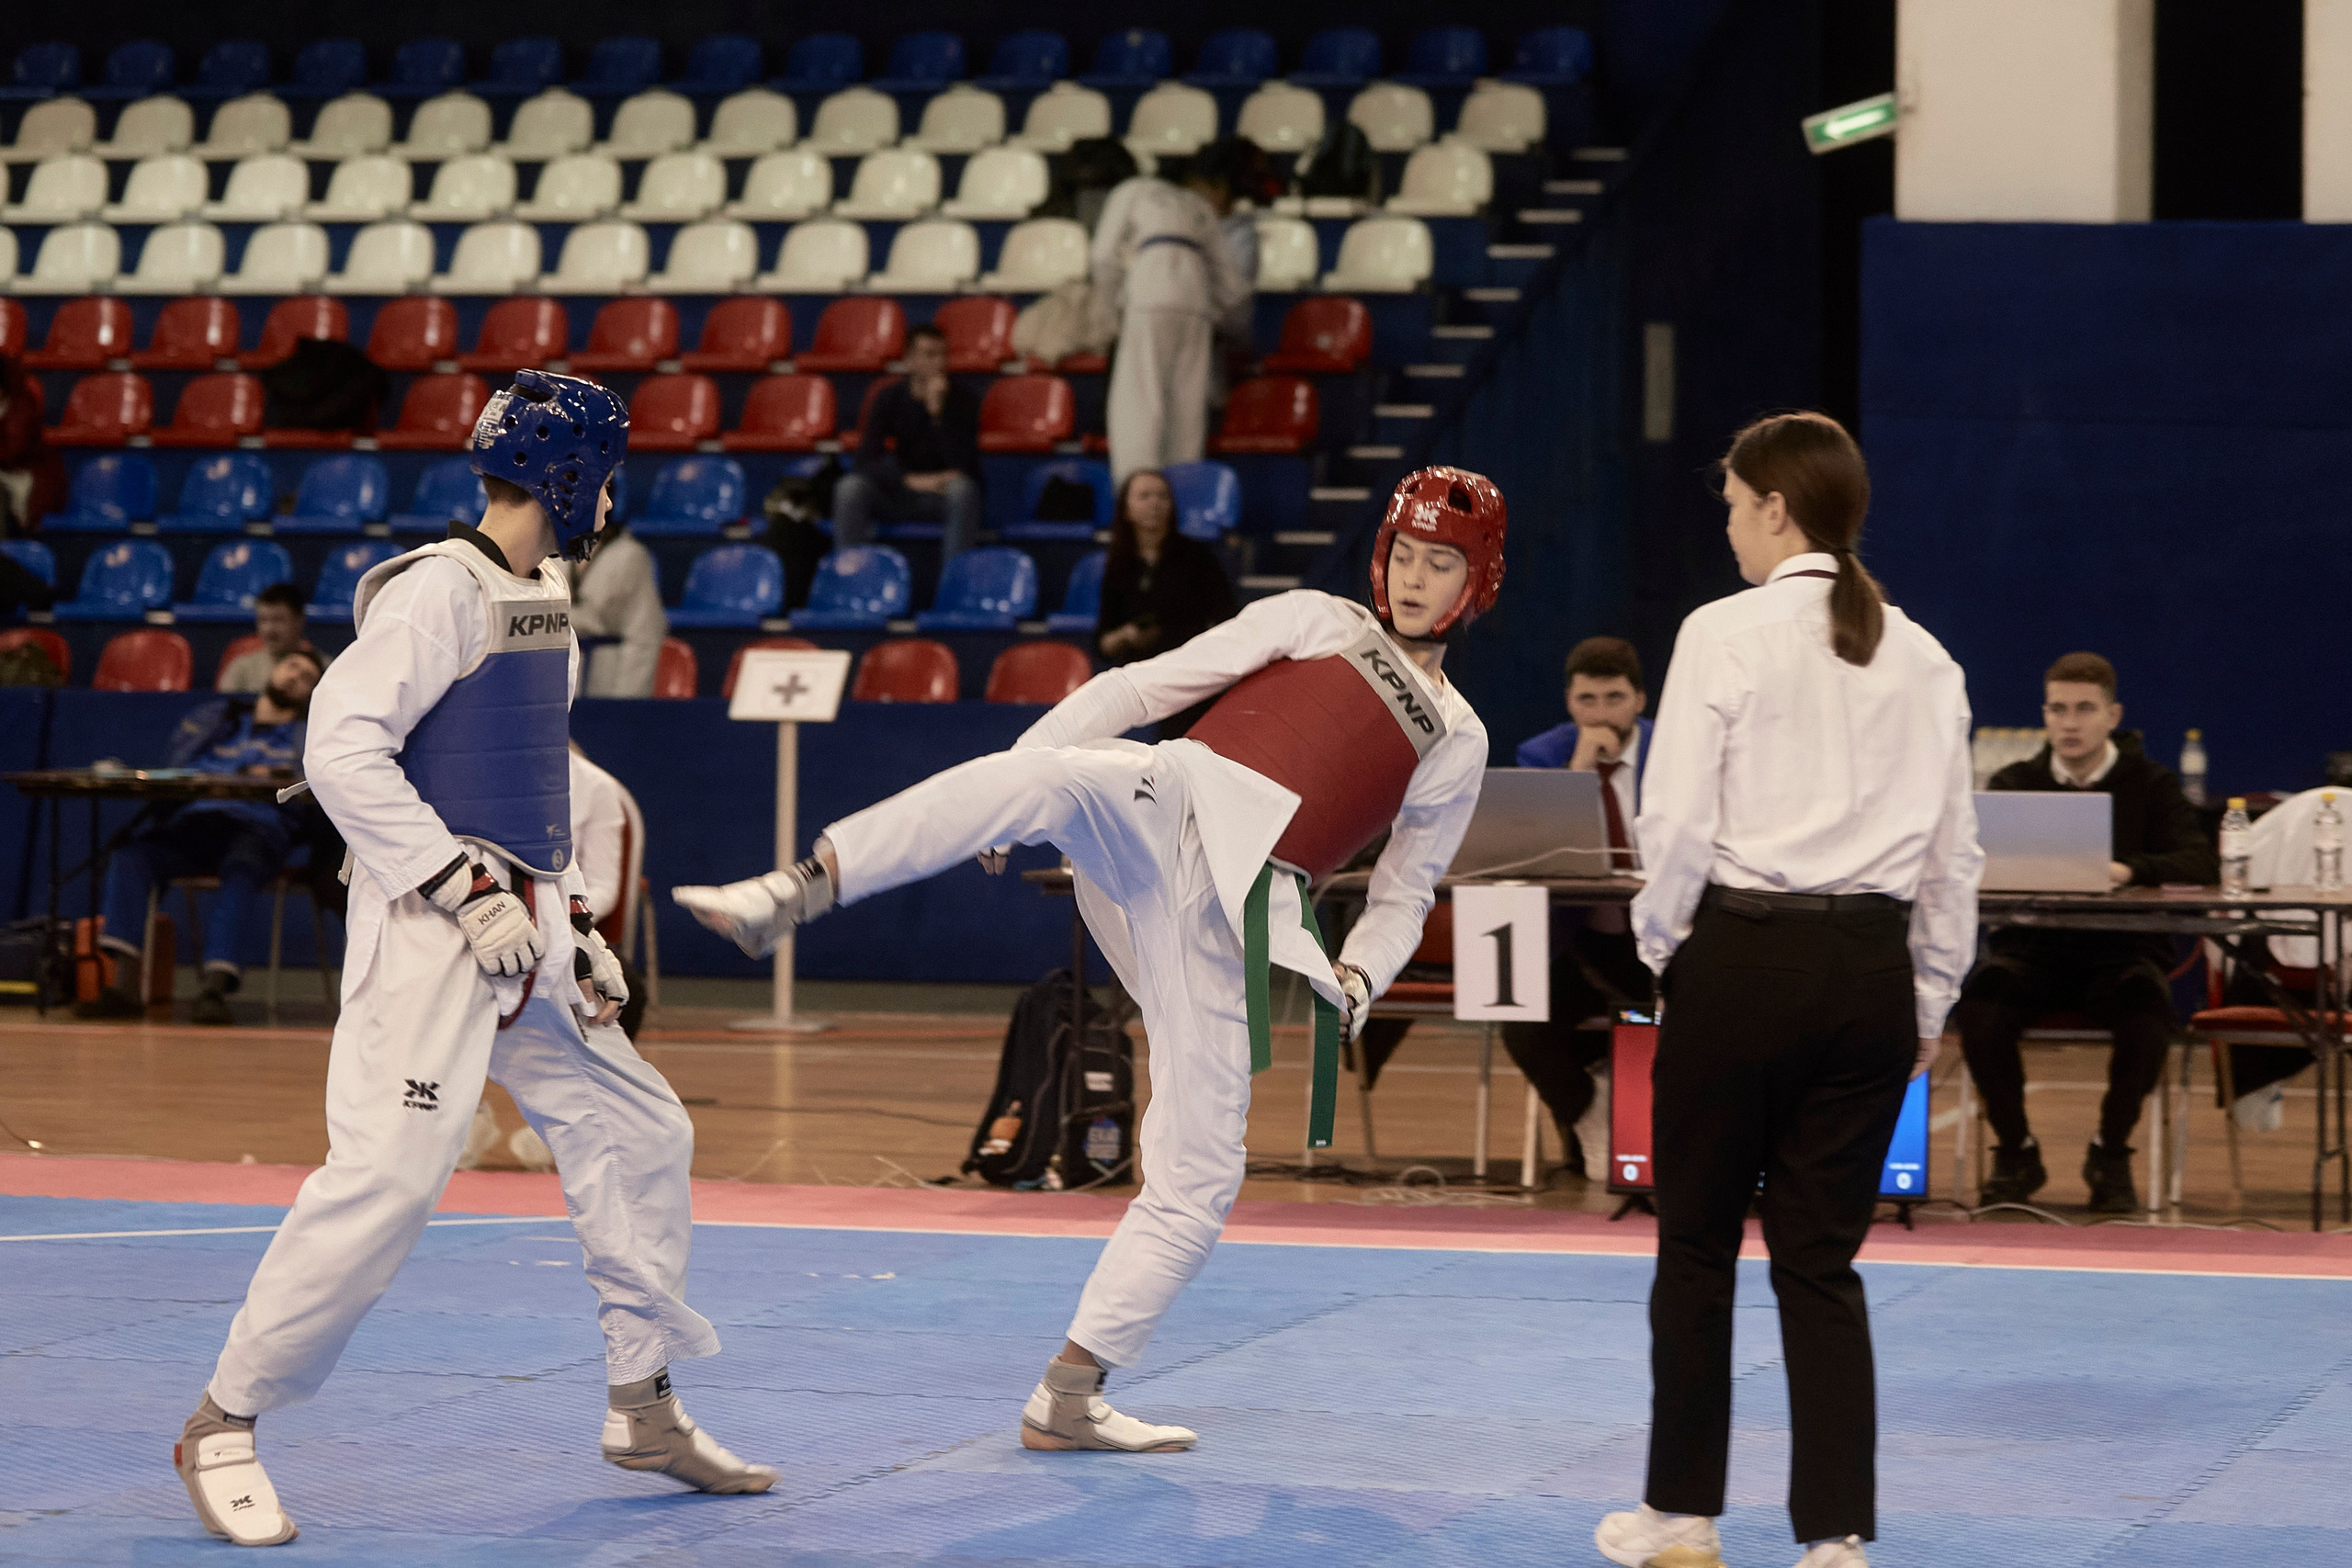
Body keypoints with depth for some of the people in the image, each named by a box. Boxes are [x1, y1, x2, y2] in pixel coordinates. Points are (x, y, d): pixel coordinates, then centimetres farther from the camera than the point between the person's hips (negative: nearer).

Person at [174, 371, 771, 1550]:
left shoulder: (545, 594, 15)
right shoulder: (440, 590, -12)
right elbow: (342, 749, -20)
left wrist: (572, 926, 17)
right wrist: (466, 889, -21)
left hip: (523, 930, 9)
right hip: (430, 926, -9)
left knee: (637, 1133, 12)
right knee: (386, 1176, -17)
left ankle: (644, 1407, 24)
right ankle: (222, 1427, -7)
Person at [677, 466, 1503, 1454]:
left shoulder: (1457, 744, 21)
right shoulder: (1312, 622, 15)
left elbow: (1403, 897, 26)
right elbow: (1147, 686, 9)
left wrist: (1358, 979, 2)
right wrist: (1010, 786, -2)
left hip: (1238, 915, 3)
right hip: (1165, 809, -3)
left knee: (1199, 1178, -5)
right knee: (1044, 781, -38)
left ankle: (1068, 1400, 7)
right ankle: (787, 897, -49)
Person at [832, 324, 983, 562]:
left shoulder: (962, 402, -6)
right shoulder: (889, 398, -1)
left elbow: (965, 468, -18)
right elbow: (868, 460, -9)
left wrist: (938, 411, -24)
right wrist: (911, 480, -25)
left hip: (941, 498, -1)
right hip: (895, 493, 1)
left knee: (963, 489, -36)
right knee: (850, 487, -27)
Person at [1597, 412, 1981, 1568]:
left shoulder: (1726, 635, -8)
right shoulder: (1922, 659, 7)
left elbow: (1677, 822, -10)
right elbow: (1953, 851, 10)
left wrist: (1662, 943, 7)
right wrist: (1929, 999, 20)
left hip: (1743, 961, -4)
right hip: (1871, 970, 4)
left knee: (1697, 1244, 10)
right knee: (1822, 1258, 10)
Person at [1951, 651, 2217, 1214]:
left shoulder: (2150, 784, 6)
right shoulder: (2016, 783, 10)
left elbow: (2202, 863, -10)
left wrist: (2128, 870, -28)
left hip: (2122, 949, -1)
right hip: (2032, 945, 1)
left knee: (2147, 1015, -35)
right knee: (1978, 1004, -31)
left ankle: (2111, 1153, -8)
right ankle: (2016, 1151, -7)